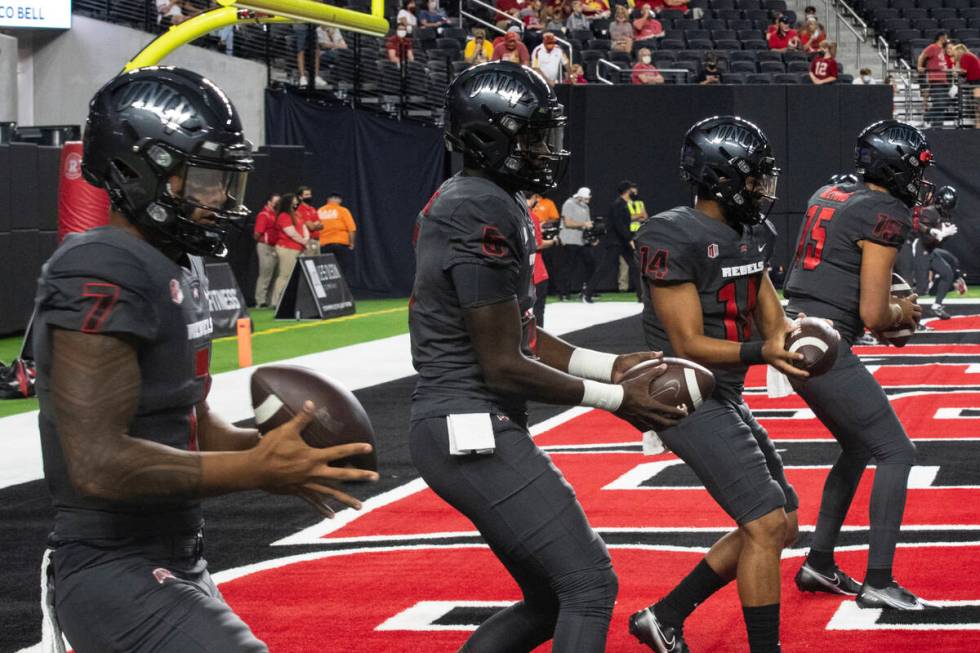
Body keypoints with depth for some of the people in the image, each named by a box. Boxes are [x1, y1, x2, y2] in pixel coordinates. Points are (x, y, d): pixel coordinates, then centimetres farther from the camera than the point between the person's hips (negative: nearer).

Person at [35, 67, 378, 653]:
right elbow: (99, 463, -27)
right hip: (118, 578, -10)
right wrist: (255, 468, -24)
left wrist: (266, 450, -1)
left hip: (176, 564, 10)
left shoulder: (180, 268, 12)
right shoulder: (104, 274, -20)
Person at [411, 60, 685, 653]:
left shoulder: (466, 202, 14)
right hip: (475, 432, -10)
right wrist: (614, 399, -10)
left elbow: (521, 336, 19)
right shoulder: (484, 216, -18)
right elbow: (505, 367, -18)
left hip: (470, 429, 10)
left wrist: (610, 367, 11)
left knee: (550, 599, 16)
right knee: (590, 585, -7)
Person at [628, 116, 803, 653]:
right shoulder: (673, 240, -18)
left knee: (781, 526, 13)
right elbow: (689, 345, -20)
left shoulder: (750, 236, 8)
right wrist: (761, 353, -34)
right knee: (766, 524, -14)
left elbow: (772, 321, 9)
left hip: (726, 400, 10)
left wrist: (786, 335, -14)